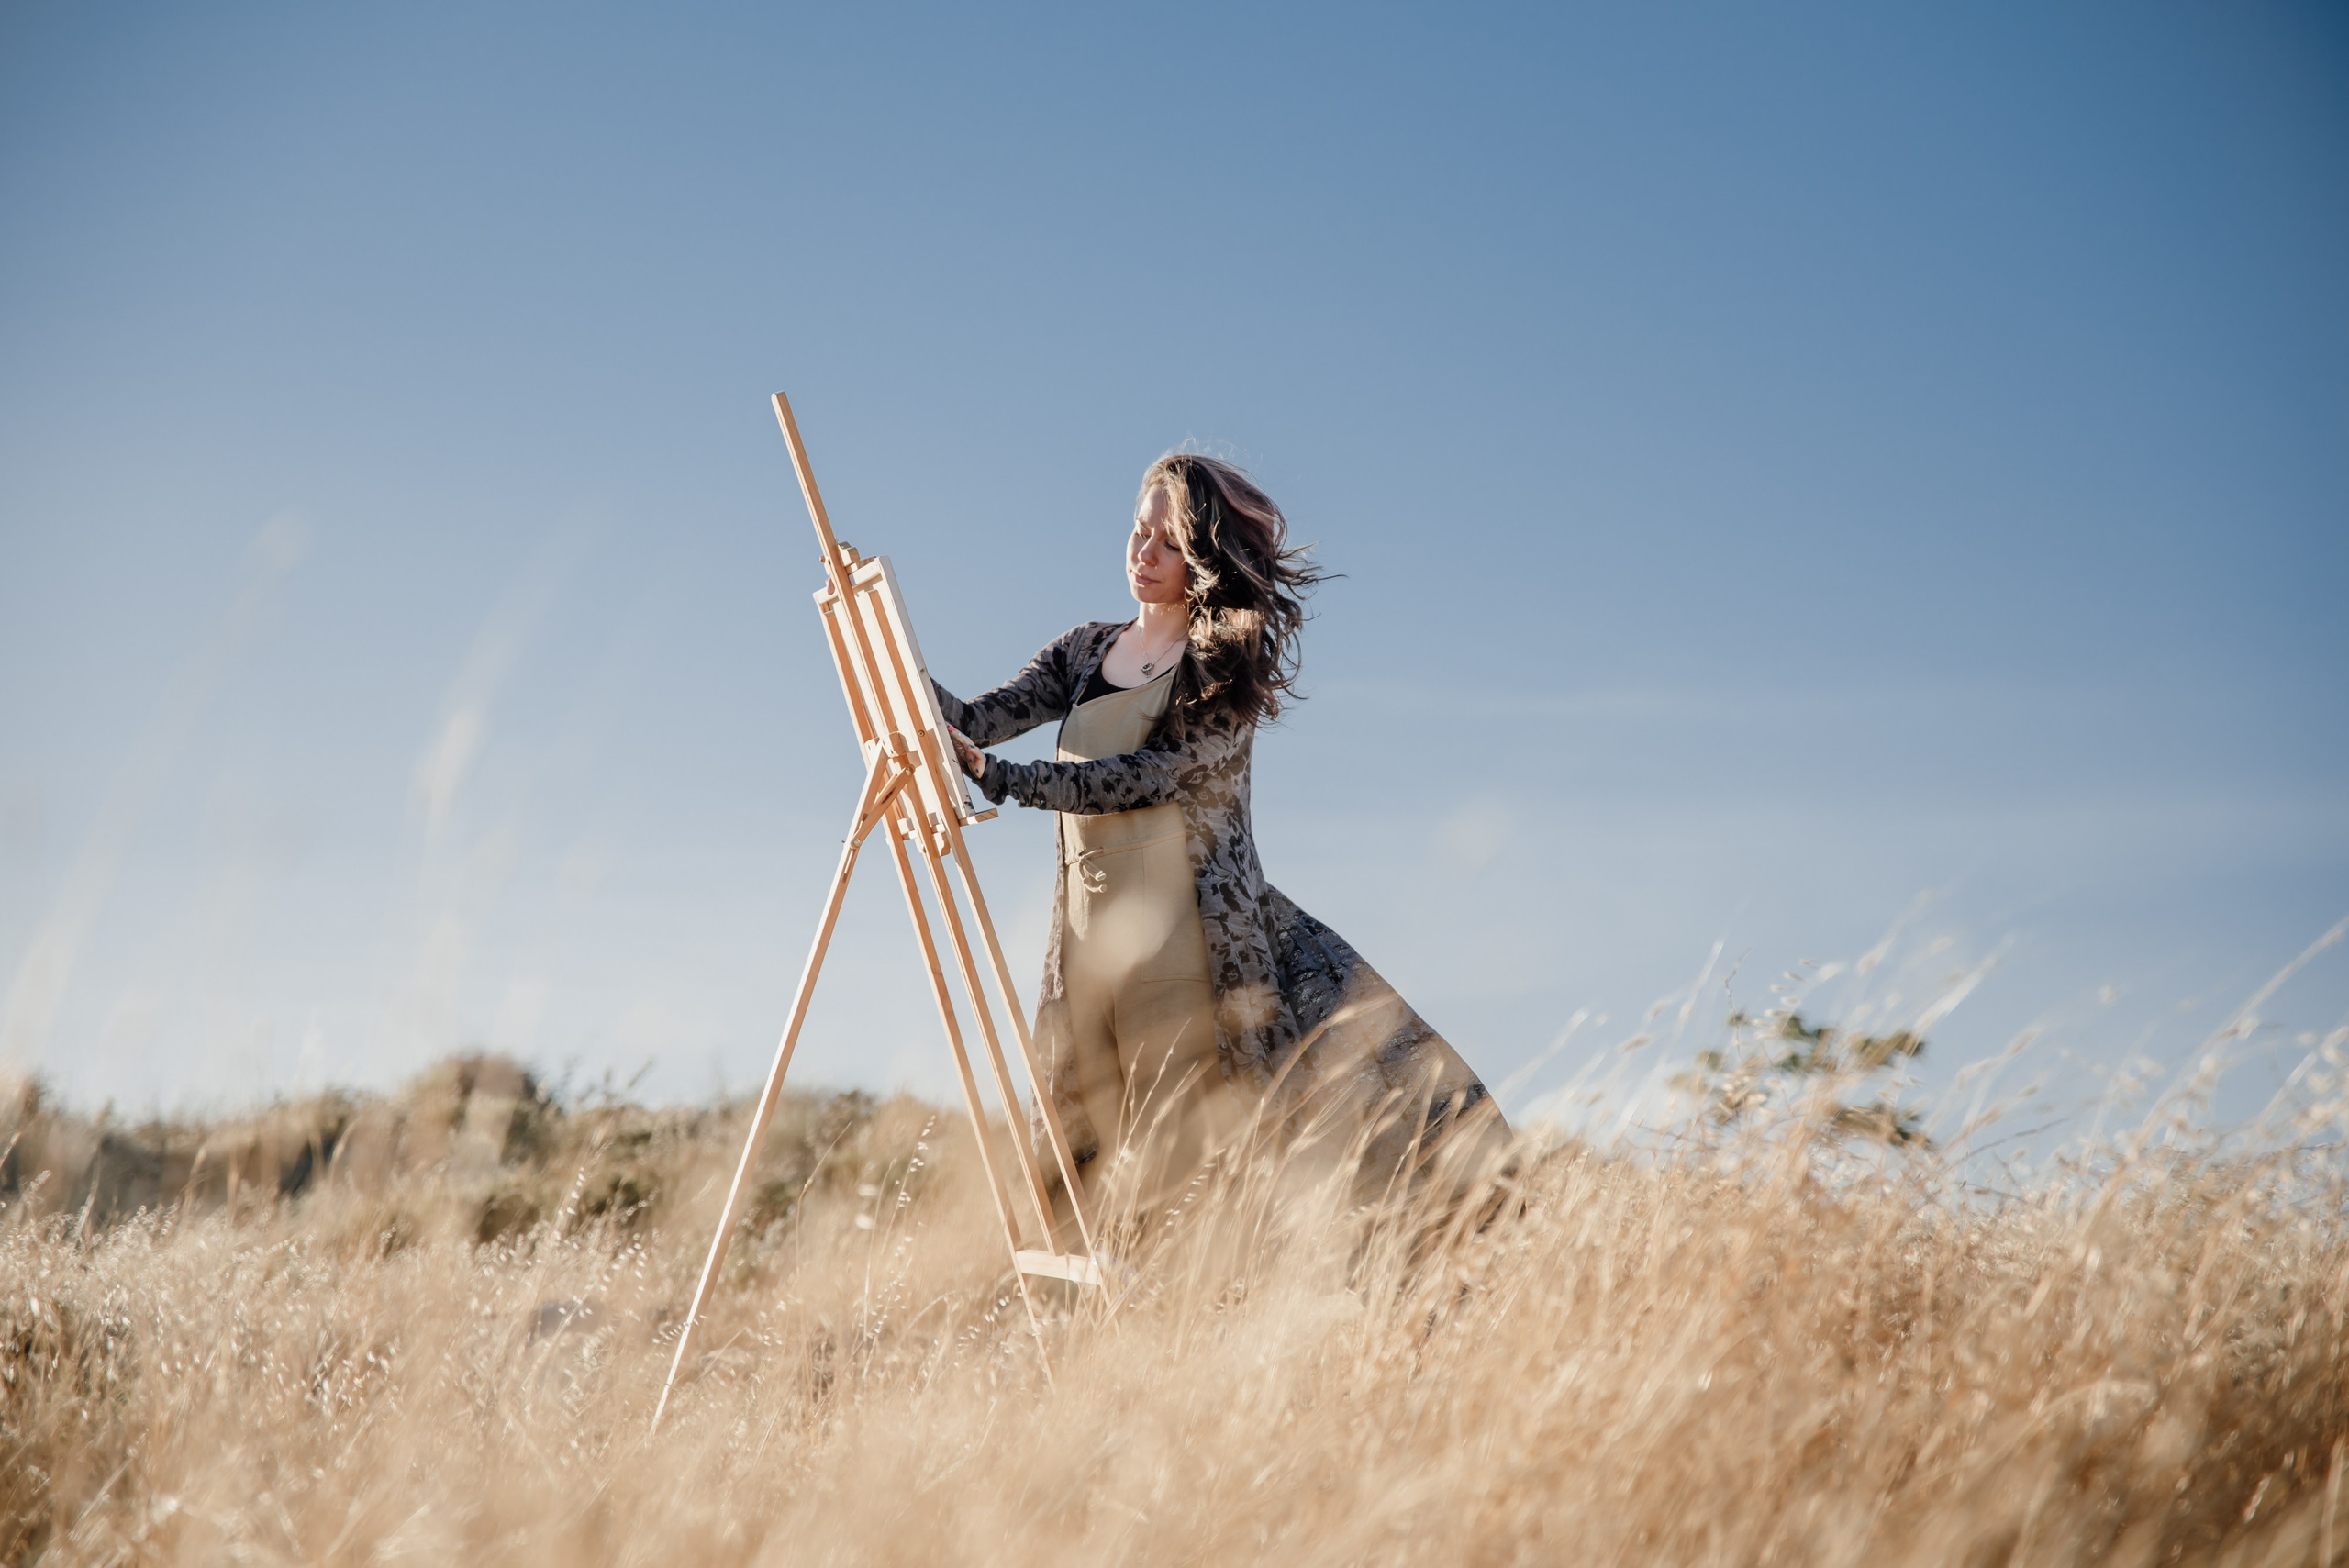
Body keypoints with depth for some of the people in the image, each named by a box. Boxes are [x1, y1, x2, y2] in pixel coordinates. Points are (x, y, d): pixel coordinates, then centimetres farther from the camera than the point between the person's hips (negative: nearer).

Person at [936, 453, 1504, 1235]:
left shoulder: (1231, 669, -3)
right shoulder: (1084, 651, 15)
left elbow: (1149, 777, -16)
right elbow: (978, 721, 5)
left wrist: (1001, 778, -23)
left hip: (1199, 941, -5)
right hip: (1092, 946, 6)